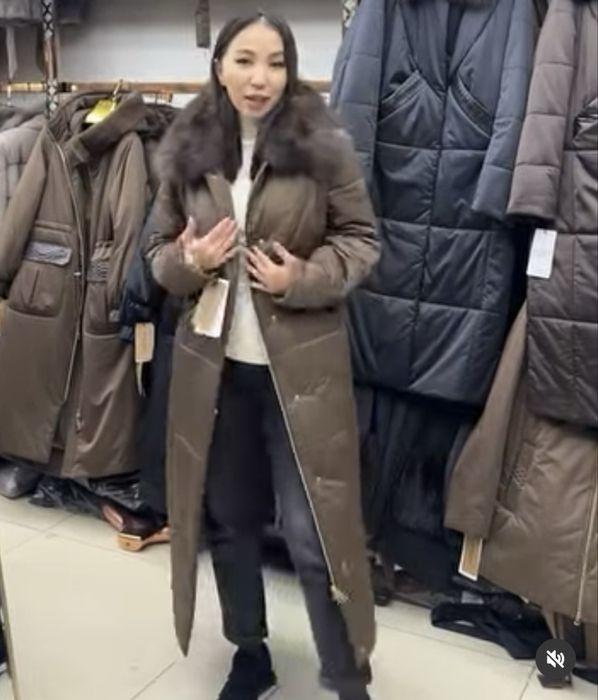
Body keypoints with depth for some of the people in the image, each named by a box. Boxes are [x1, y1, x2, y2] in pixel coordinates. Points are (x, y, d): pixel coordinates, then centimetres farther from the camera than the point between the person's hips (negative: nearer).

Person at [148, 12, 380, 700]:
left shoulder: (325, 145, -6)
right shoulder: (185, 149, 3)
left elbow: (361, 241, 0)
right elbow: (158, 251, 10)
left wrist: (301, 279, -17)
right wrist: (189, 262, -13)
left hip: (301, 364, -3)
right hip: (212, 364, 4)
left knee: (314, 530, -1)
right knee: (227, 517, 16)